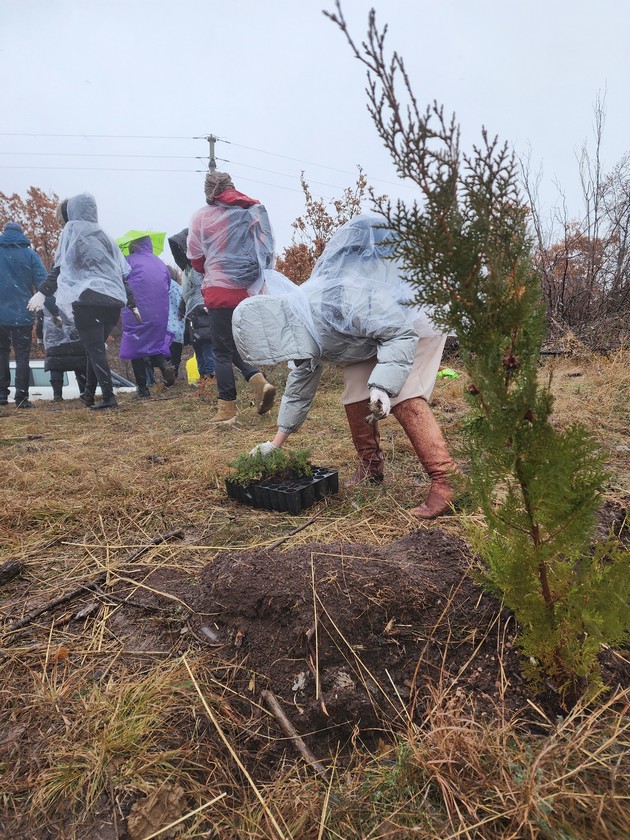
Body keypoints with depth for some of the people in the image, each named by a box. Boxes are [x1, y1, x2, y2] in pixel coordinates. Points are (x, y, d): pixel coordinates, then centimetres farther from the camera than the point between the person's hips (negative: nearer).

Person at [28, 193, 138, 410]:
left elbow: (61, 266, -6)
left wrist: (42, 292, -10)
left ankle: (109, 397, -12)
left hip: (87, 300, -6)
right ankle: (89, 394, 18)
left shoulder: (72, 229, 7)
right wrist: (132, 303, 21)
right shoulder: (103, 235, 23)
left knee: (95, 350, -5)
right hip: (113, 301, 6)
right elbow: (122, 272, 19)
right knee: (97, 348, 14)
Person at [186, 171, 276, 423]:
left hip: (220, 290, -4)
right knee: (237, 343, 20)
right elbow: (266, 249, 6)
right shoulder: (253, 211, 5)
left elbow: (195, 259, 6)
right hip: (250, 290, 4)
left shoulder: (202, 216, -1)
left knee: (223, 350, 4)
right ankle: (259, 380, -2)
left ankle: (227, 409, 6)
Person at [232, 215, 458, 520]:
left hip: (411, 324, -8)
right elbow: (300, 383, 5)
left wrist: (383, 385, -43)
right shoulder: (298, 329, -8)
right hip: (371, 335, 8)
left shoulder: (339, 301, -39)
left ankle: (443, 482, -22)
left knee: (404, 398, -22)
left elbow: (401, 333, -33)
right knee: (354, 394, 0)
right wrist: (276, 443, 6)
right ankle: (370, 465, 17)